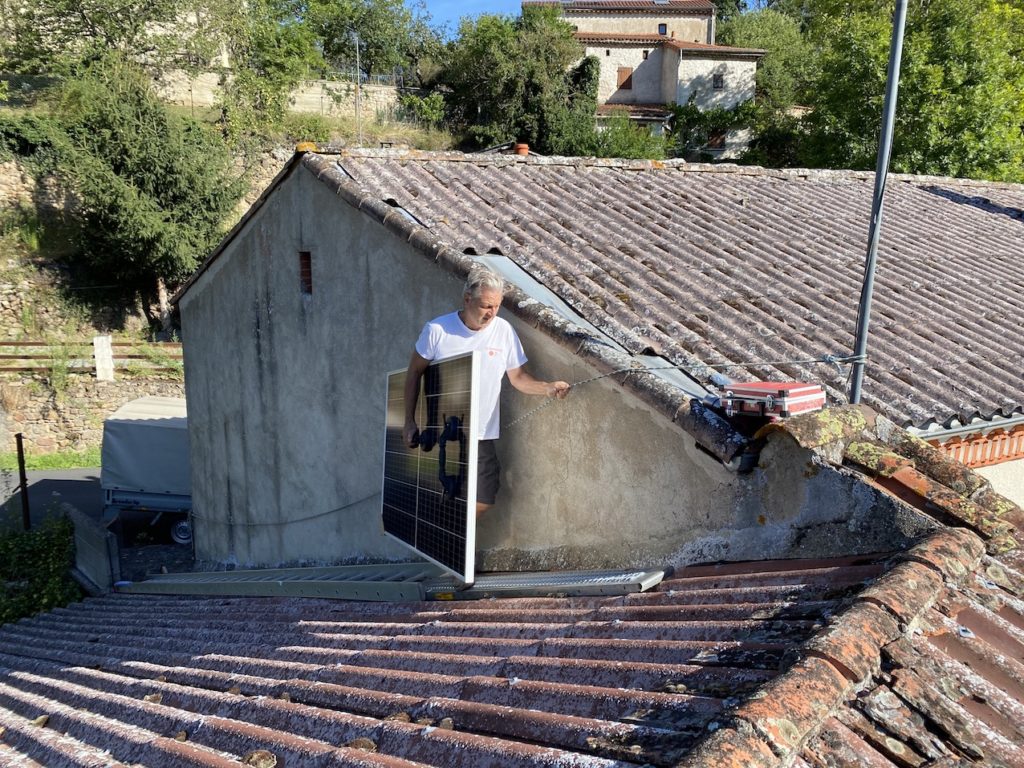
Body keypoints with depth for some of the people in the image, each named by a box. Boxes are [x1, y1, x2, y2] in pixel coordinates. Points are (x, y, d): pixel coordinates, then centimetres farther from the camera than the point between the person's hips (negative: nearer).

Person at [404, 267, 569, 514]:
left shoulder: (504, 330, -4)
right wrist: (409, 422, 0)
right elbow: (414, 373, 2)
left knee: (481, 503, 4)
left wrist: (548, 387, -16)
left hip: (481, 438, 2)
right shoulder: (437, 329, -9)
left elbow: (518, 377, 3)